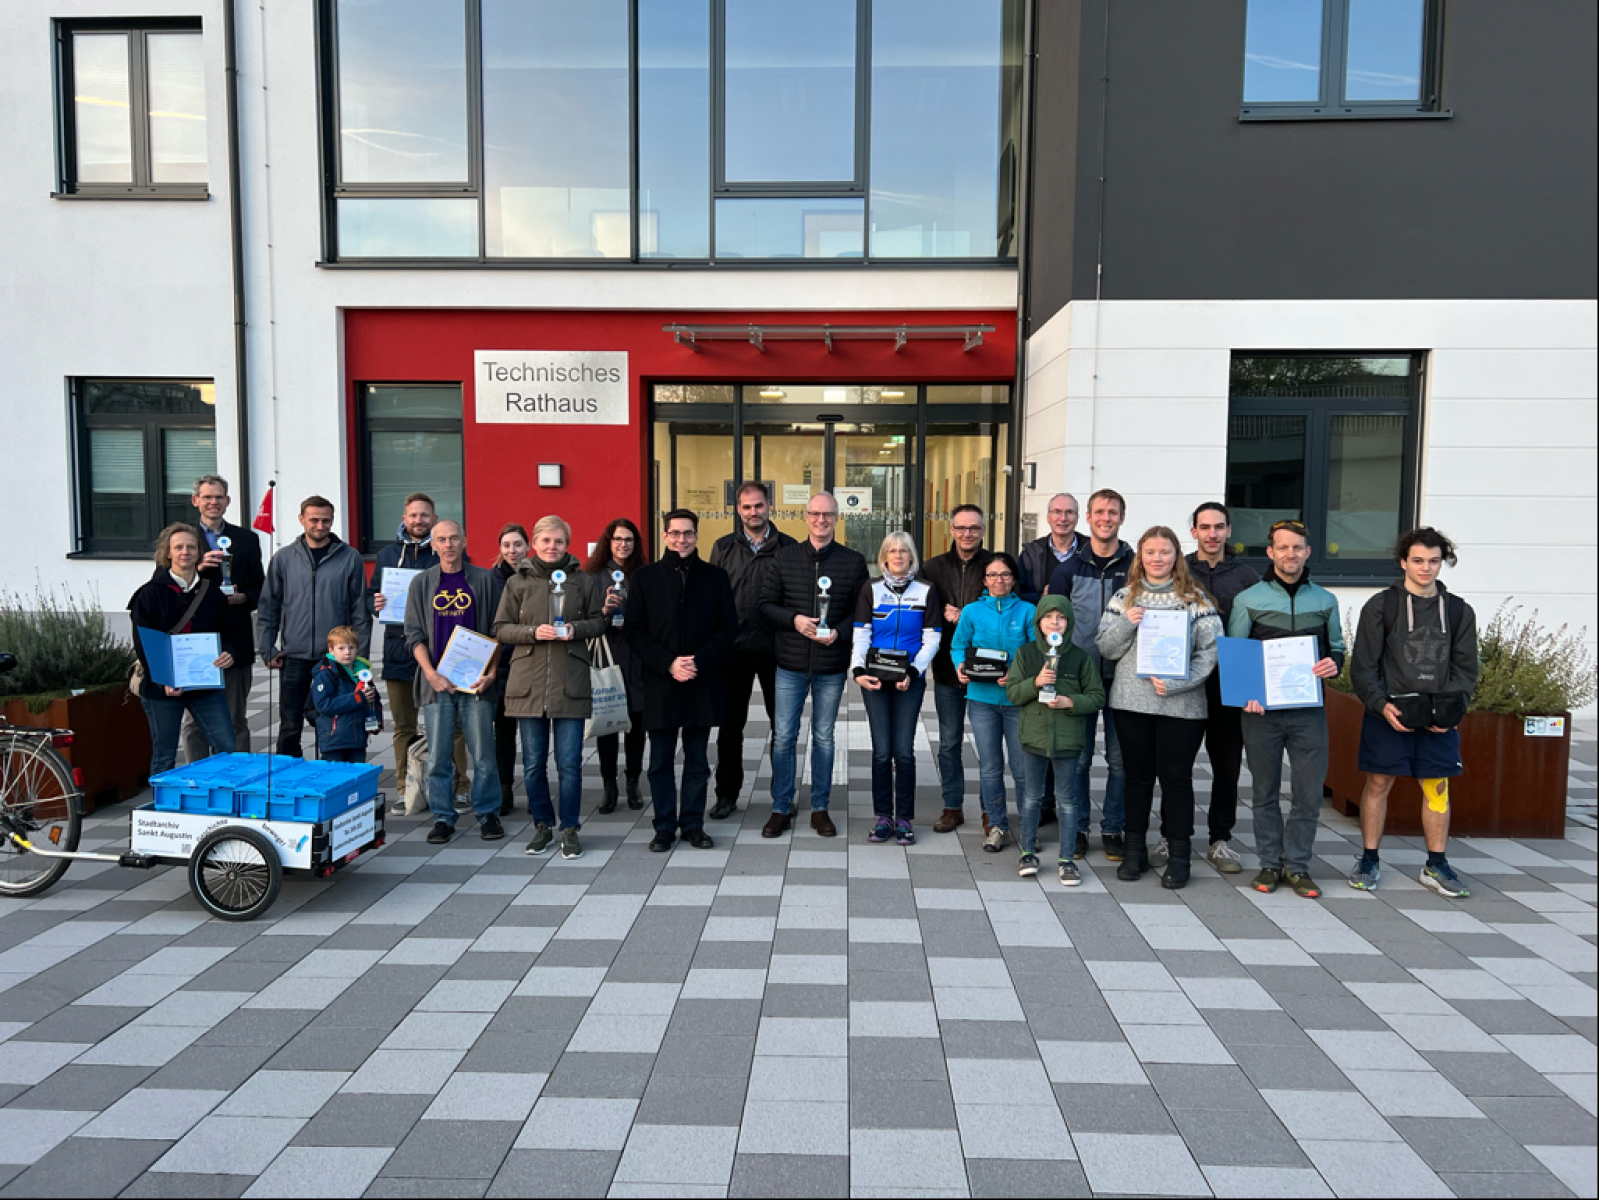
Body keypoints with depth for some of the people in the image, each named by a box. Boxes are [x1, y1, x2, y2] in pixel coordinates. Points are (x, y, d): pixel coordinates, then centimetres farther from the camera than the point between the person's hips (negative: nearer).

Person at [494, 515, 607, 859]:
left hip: (571, 682, -1)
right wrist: (533, 632, -11)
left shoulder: (584, 581, 6)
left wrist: (576, 629, -8)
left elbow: (600, 621, 11)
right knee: (533, 763, 8)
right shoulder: (517, 582, 7)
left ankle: (570, 830, 13)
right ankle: (542, 826, 24)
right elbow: (501, 628, 6)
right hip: (528, 681, 1)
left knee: (569, 763, 0)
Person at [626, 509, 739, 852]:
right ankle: (664, 826, 18)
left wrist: (698, 661, -11)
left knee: (697, 760, 9)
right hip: (660, 684, 0)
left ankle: (693, 824, 20)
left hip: (702, 683, 1)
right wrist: (668, 664, -12)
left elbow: (728, 628, 2)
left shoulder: (715, 577, 5)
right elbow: (634, 631, 0)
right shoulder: (645, 577, 3)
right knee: (660, 761, 6)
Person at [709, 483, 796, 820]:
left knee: (783, 722, 9)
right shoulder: (723, 548, 5)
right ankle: (727, 795, 19)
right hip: (733, 650, 1)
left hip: (776, 649, -1)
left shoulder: (788, 547, 1)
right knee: (730, 725, 8)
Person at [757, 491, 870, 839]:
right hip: (791, 665, 0)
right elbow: (765, 604, 3)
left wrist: (839, 631, -13)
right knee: (784, 737, 4)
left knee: (823, 737, 11)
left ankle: (820, 808, 23)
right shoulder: (785, 557, 3)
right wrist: (793, 619, -14)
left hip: (832, 666, 0)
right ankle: (781, 808, 17)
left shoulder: (854, 561, 2)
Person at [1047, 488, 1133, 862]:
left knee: (1120, 758, 7)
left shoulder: (1137, 566, 2)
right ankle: (1077, 828, 18)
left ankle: (1113, 828, 20)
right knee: (1078, 757, 6)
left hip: (1121, 677, 0)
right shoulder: (1069, 568, 4)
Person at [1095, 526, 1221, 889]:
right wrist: (1127, 624, -11)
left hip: (1182, 704, -2)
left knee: (1176, 777, 3)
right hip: (1131, 700, 2)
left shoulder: (1195, 598, 3)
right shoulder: (1125, 597, 9)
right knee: (1137, 775, 10)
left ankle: (1179, 854, 14)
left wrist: (1177, 682, -14)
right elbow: (1104, 648, 7)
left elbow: (1211, 650, -3)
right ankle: (1135, 849, 21)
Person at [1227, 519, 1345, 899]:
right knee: (1265, 792, 7)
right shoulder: (1248, 600, 4)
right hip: (1261, 710, -1)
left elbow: (1337, 648, 18)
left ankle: (1297, 865, 15)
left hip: (1309, 710, 2)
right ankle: (1270, 864, 18)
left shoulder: (1325, 600, 11)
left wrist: (1333, 664, -6)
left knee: (1309, 792, 2)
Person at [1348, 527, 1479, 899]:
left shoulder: (1458, 611, 10)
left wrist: (1452, 708, -5)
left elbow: (1467, 668, 10)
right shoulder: (1381, 606, 1)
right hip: (1388, 714, -2)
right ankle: (1369, 861, 15)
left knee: (1437, 787, 7)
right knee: (1378, 783, 2)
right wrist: (1381, 704, -15)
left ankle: (1436, 866, 20)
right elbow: (1363, 666, -2)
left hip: (1439, 719, 3)